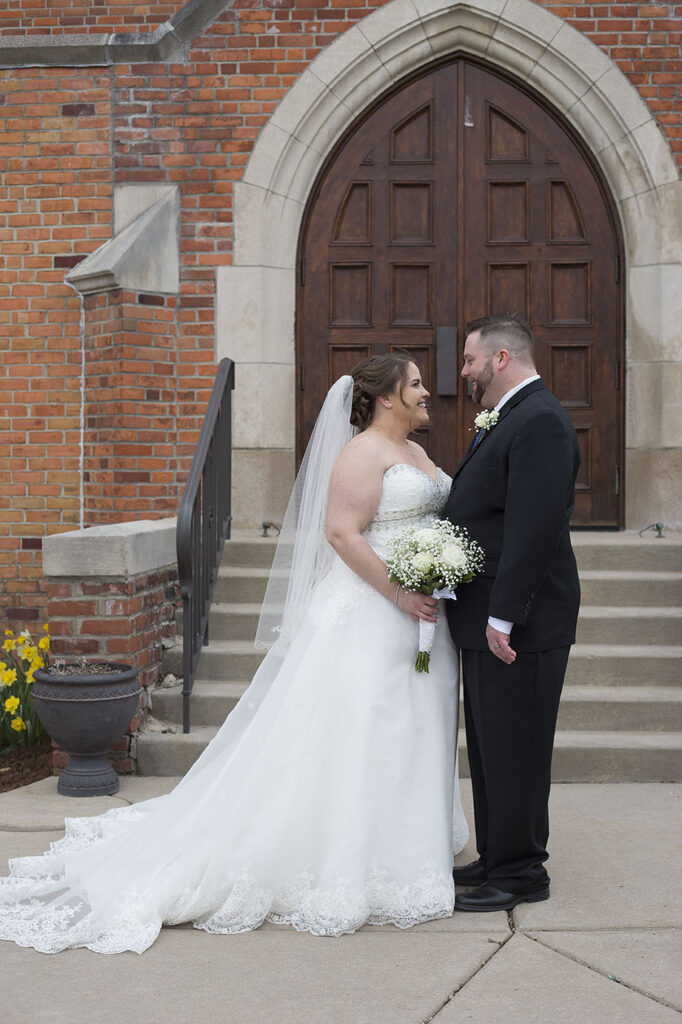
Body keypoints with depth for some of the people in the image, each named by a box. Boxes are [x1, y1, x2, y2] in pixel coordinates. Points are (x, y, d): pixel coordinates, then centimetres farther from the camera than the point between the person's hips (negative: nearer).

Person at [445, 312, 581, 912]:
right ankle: (499, 859, 28)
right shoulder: (511, 420, 17)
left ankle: (520, 875, 9)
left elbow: (535, 526, -24)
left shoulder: (538, 422, -17)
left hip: (519, 623, -11)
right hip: (489, 619, 11)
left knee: (513, 750, -2)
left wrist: (503, 616, -25)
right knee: (490, 747, 17)